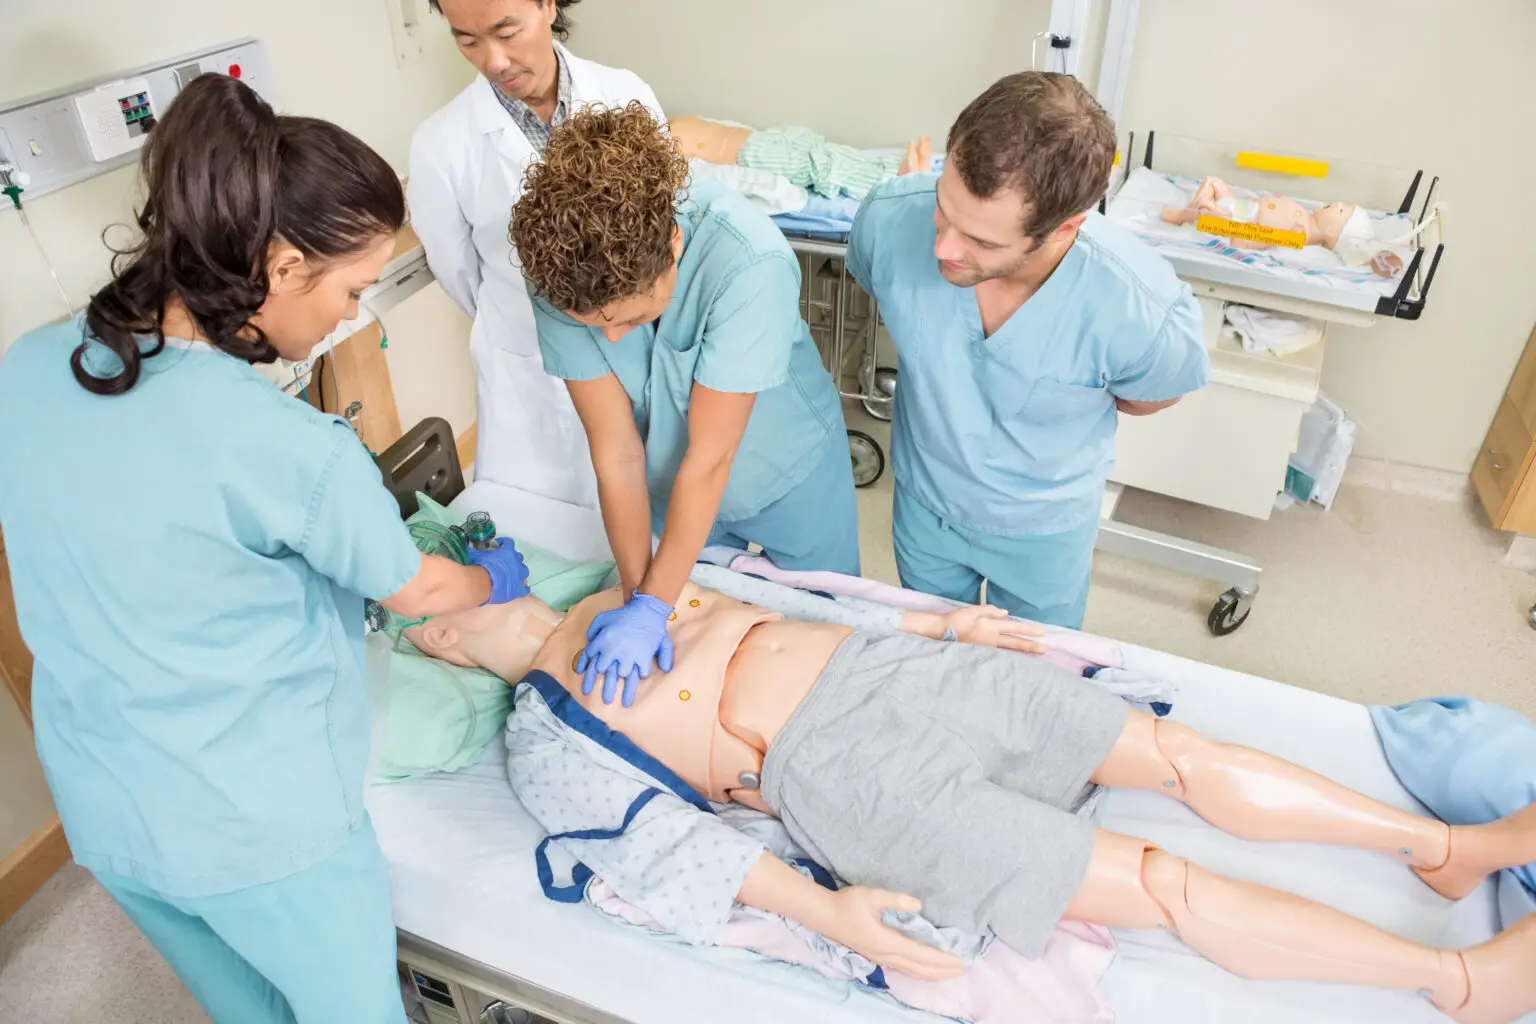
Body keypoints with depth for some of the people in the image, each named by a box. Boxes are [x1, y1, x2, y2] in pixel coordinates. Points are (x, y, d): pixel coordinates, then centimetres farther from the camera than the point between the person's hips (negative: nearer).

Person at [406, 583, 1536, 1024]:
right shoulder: (545, 740, 0)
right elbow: (666, 843, -9)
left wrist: (940, 620, 17)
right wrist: (824, 910, -21)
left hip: (888, 662, 6)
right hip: (845, 775, -6)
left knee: (1184, 751, -1)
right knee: (1156, 883, -11)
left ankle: (1445, 843, 12)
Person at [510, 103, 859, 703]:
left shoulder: (749, 262, -39)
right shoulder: (558, 277, -27)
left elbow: (708, 460, -33)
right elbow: (617, 452, -21)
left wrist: (653, 607, -28)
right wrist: (637, 597, -21)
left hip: (791, 475, -2)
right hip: (673, 487, 3)